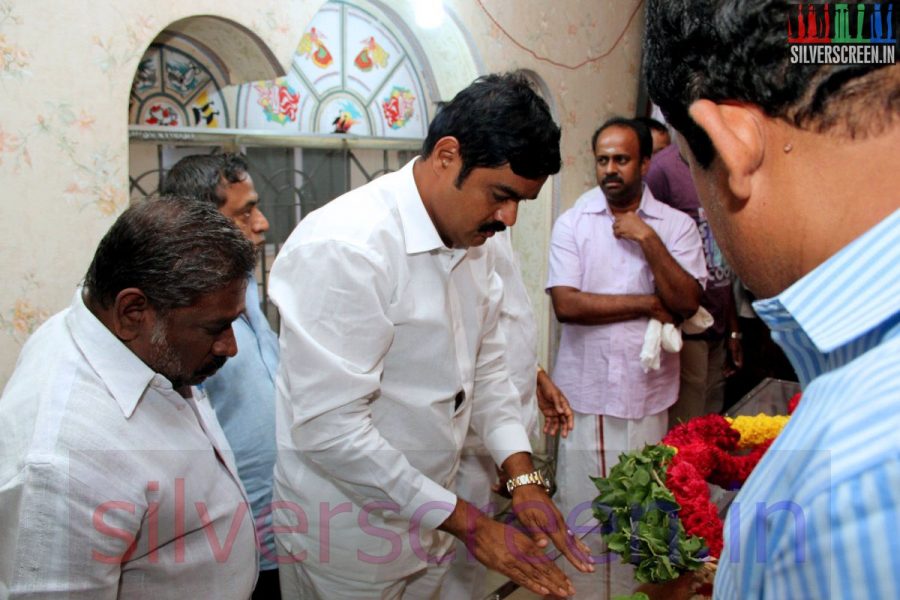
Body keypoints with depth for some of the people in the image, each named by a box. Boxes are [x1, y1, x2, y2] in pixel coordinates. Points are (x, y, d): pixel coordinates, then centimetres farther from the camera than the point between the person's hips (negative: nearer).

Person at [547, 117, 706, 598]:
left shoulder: (676, 224, 3)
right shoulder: (571, 223, 1)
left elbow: (687, 301, -8)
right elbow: (566, 304, -11)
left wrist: (647, 238, -14)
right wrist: (647, 304, -9)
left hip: (647, 392, 1)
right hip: (585, 391, 0)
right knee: (581, 509, 8)